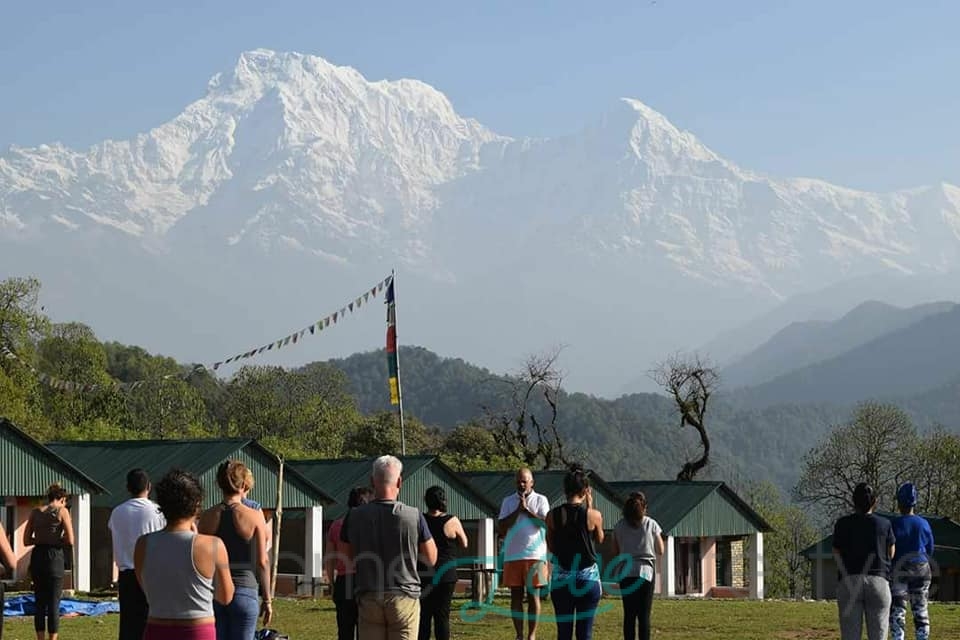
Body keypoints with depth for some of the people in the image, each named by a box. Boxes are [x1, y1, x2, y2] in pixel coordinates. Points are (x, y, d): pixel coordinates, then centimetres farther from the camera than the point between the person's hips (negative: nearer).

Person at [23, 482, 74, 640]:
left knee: (39, 602, 13)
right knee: (54, 603, 1)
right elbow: (70, 541, -8)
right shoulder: (62, 511, -2)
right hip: (54, 556, -4)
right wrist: (57, 540, 10)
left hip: (37, 556, 4)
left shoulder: (35, 512, 10)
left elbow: (26, 541, 8)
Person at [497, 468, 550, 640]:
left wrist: (527, 509, -12)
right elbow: (500, 527, 0)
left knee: (533, 595, 0)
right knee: (516, 596, 4)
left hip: (535, 556, -2)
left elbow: (546, 522, -11)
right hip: (512, 556, 2)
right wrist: (517, 511, -7)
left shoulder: (540, 500, 4)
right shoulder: (508, 501, 10)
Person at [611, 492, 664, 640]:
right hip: (646, 572, -2)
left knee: (629, 615, 5)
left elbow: (616, 553, 6)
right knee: (644, 615, 0)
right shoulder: (651, 524, -1)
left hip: (626, 573, 2)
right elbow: (660, 551, 5)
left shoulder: (620, 525, 4)